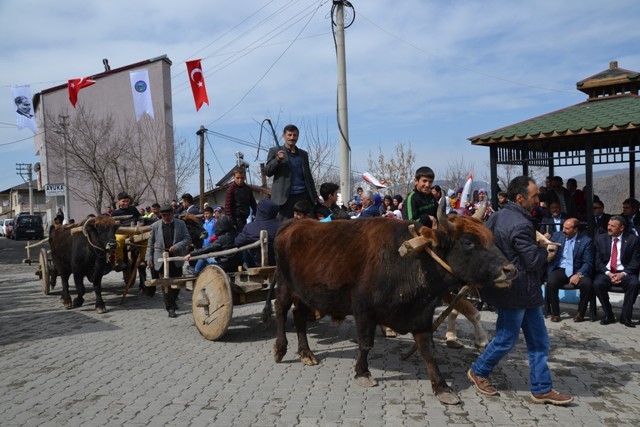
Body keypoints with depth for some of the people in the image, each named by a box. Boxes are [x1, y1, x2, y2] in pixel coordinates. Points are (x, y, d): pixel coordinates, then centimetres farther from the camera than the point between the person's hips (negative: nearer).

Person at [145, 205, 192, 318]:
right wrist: (149, 257, 0)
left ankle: (172, 301, 35)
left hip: (176, 259, 1)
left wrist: (177, 246, -16)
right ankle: (170, 308, 5)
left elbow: (188, 239, 1)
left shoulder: (180, 224, 3)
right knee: (165, 284, -3)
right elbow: (150, 243, 8)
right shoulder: (155, 226, 2)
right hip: (161, 259, -1)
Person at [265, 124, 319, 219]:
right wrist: (278, 159, -16)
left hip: (303, 196, 3)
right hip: (285, 197, -3)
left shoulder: (303, 154, 18)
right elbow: (267, 172, 1)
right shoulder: (275, 151, 9)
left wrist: (315, 198, 13)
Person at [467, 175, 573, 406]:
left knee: (538, 340, 13)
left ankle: (542, 389, 20)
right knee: (506, 339, 7)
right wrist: (545, 250, 1)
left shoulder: (498, 216, 8)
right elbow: (533, 260, -20)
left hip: (525, 291, 10)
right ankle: (478, 372, 26)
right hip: (517, 291, -10)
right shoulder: (520, 225, -23)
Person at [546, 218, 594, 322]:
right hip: (559, 269, 1)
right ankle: (555, 313, -9)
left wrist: (579, 274, -21)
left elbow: (588, 262, -4)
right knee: (551, 282, -30)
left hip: (576, 271, -1)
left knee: (587, 284, -30)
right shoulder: (557, 235, 6)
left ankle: (580, 313, -5)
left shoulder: (586, 240, -1)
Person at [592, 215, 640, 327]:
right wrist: (608, 273, -14)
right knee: (597, 284, -30)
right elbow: (598, 261, 2)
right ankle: (608, 315, -11)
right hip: (606, 272, 1)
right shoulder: (600, 239, 6)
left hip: (624, 273, -1)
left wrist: (623, 274, -18)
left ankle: (625, 317, -15)